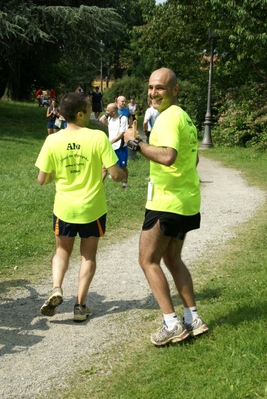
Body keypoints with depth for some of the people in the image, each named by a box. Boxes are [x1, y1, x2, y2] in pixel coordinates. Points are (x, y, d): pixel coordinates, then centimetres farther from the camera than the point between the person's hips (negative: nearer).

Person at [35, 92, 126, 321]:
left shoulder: (53, 141, -9)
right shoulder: (98, 137, -15)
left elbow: (42, 180, -4)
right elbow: (115, 174, -15)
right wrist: (123, 175, 8)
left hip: (64, 208, 2)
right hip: (92, 208, -1)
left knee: (62, 251, 23)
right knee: (88, 255, 16)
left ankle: (56, 291, 1)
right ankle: (80, 305, 16)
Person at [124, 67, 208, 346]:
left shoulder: (168, 117, -16)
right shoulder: (184, 117, 15)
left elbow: (168, 156, -33)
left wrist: (136, 142, -24)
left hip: (167, 202, -10)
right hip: (186, 201, 10)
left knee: (148, 260, 0)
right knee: (172, 259, 19)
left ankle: (172, 324, 1)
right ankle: (192, 319, 22)